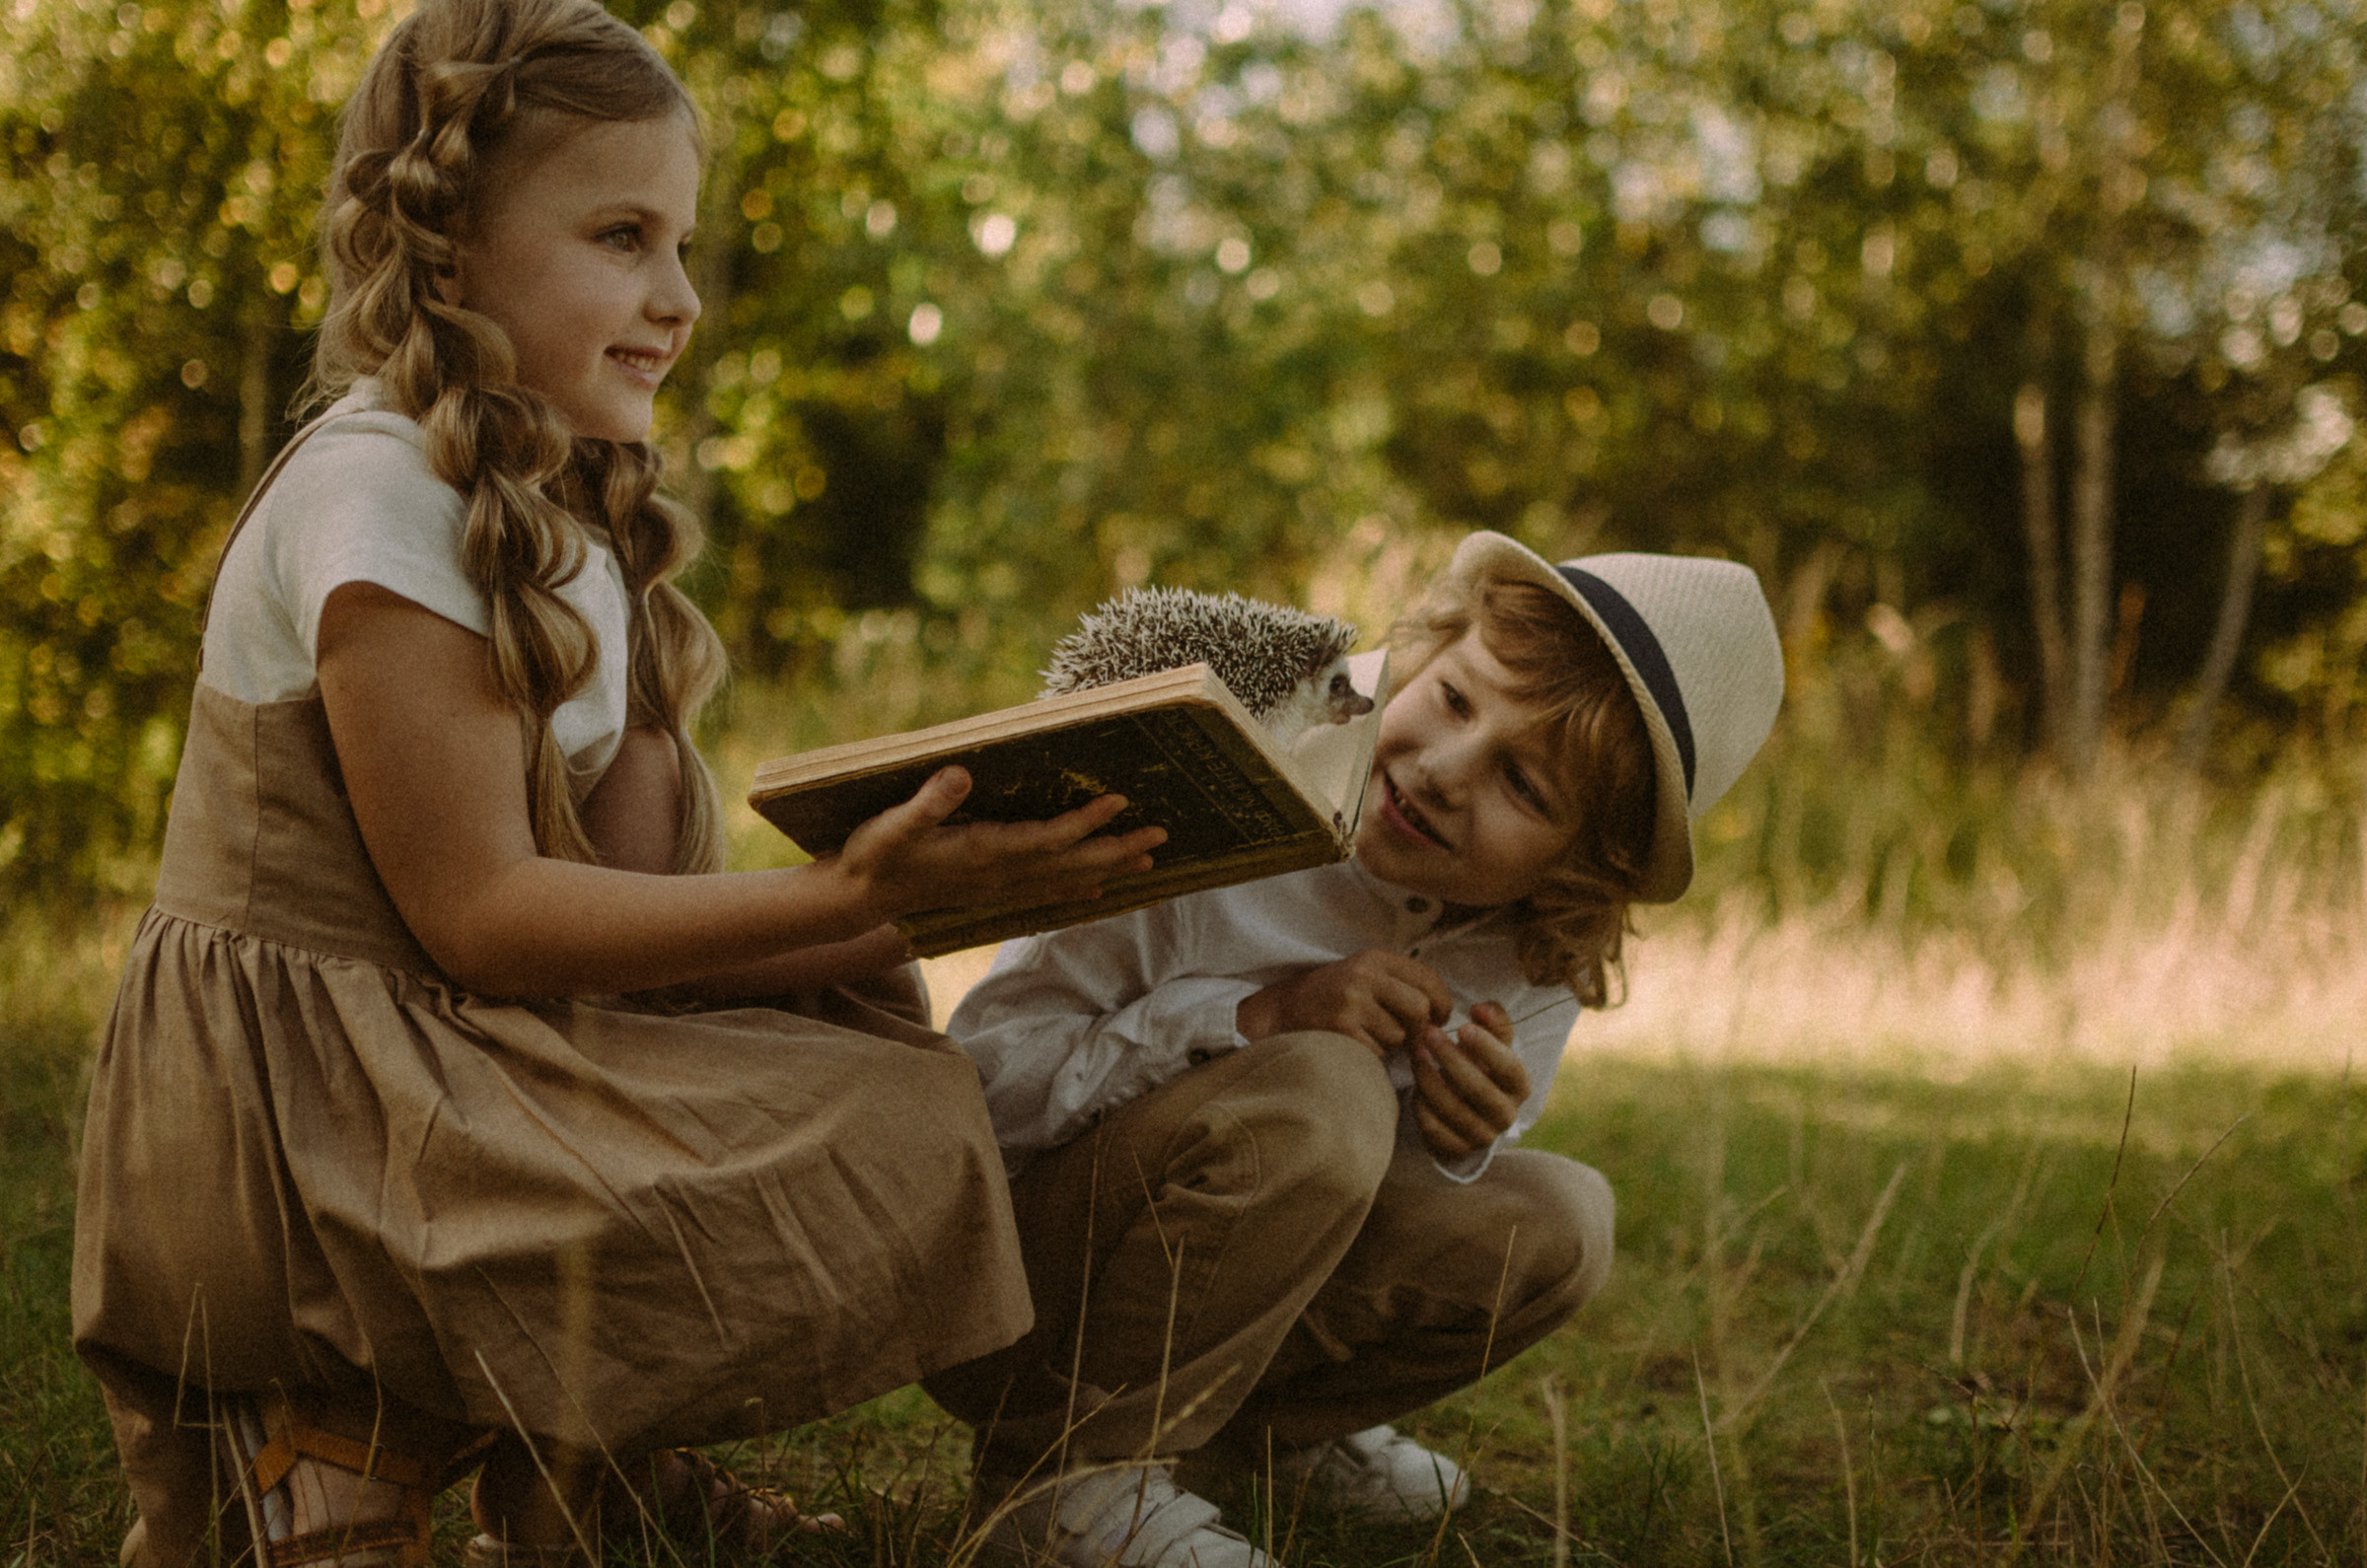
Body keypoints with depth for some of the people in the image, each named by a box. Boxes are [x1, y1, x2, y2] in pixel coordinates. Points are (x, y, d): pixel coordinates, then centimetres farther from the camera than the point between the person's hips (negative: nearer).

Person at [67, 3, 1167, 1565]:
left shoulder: (567, 512, 13)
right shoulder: (377, 495, -16)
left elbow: (621, 873, 3)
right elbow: (479, 913, -19)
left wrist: (899, 905, -13)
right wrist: (851, 894, -24)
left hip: (467, 1052, 9)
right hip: (305, 1101, -9)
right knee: (889, 1145, -21)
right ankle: (348, 1436, -11)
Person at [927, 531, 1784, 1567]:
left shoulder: (1533, 960, -8)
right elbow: (984, 1074, -25)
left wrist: (1458, 1147, -21)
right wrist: (1259, 1016, -35)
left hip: (1210, 1302, 6)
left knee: (1553, 1222, -9)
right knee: (1320, 1092, -31)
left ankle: (1261, 1425, 15)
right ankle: (1057, 1472, -14)